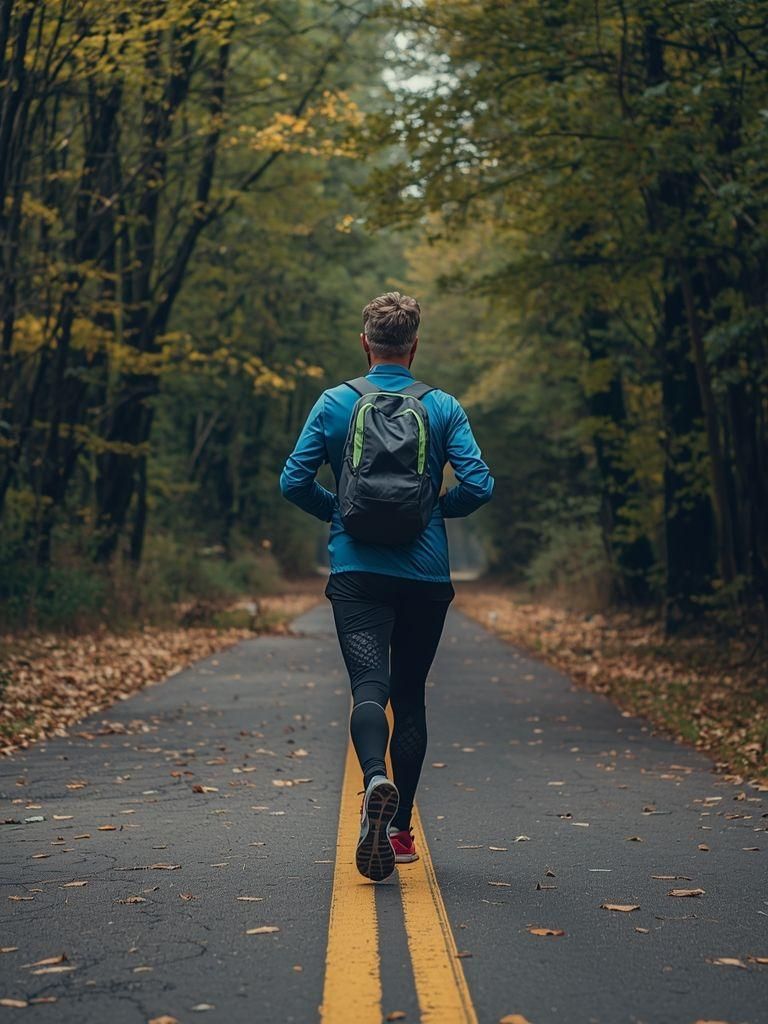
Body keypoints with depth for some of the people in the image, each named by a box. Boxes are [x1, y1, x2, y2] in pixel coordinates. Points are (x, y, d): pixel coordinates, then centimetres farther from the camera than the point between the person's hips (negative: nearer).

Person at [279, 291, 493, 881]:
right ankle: (400, 828, 17)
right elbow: (479, 485, -7)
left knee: (369, 686, -10)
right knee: (411, 696, 12)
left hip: (356, 571, -1)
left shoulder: (334, 404, 2)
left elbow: (294, 482, -2)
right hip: (427, 574, 1)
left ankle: (376, 782, -40)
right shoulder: (444, 408, 2)